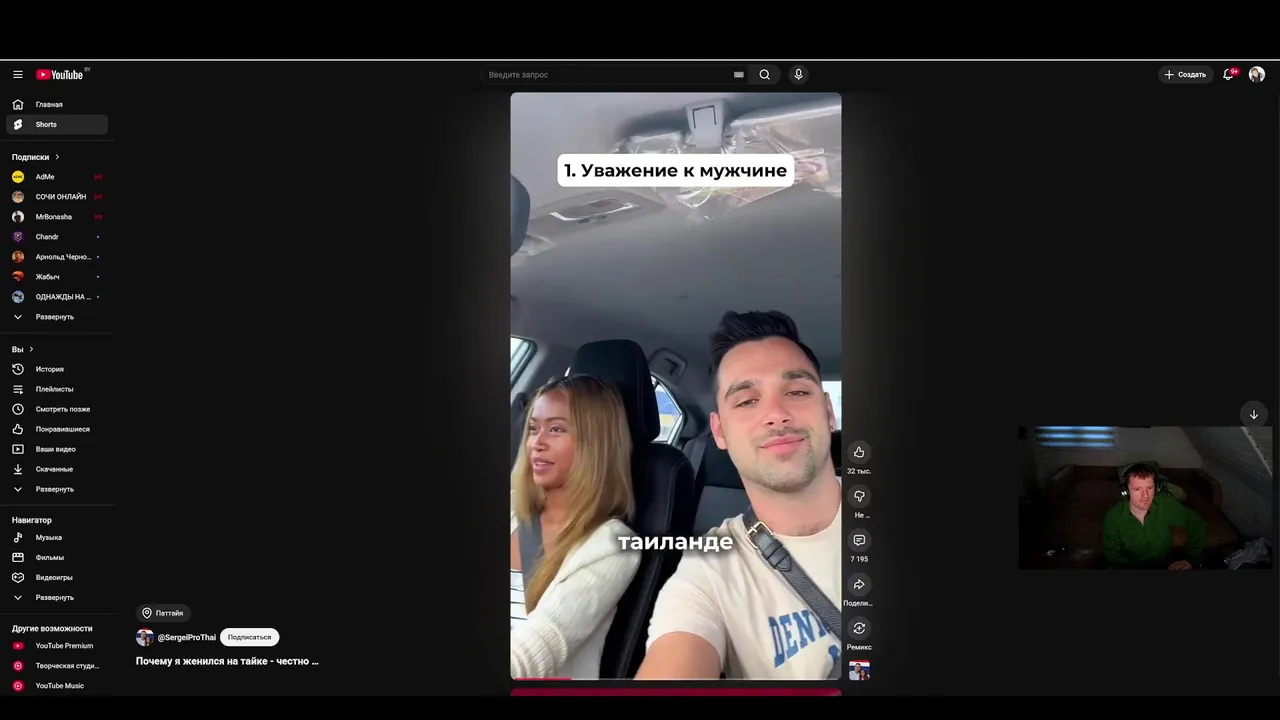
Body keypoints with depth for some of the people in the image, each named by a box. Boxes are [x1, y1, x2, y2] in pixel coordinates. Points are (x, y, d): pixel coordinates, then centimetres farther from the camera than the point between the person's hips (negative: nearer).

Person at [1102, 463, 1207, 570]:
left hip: (1167, 565, 3)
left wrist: (1191, 560, -12)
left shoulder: (1167, 504, -12)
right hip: (1131, 567, -3)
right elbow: (1111, 553, -7)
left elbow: (1198, 526, -2)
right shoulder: (1113, 517, -13)